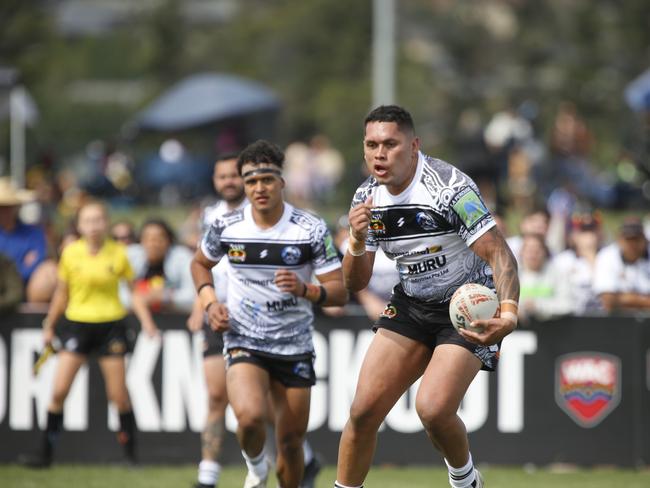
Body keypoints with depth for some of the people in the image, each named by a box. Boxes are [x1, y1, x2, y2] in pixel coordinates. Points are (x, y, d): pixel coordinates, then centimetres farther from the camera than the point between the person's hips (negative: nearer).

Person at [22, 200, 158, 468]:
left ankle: (131, 452, 13)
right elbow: (62, 293, 11)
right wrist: (49, 325, 15)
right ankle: (46, 452, 2)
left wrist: (146, 321, -7)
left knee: (118, 395, -2)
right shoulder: (70, 252, -1)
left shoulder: (118, 253, -4)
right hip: (77, 323, 1)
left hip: (110, 324, -1)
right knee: (59, 390, -7)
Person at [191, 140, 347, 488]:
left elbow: (339, 291, -8)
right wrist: (210, 303, 0)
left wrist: (306, 290, -28)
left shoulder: (312, 230, -9)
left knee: (291, 443, 4)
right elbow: (200, 263, 17)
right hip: (243, 341, -1)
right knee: (251, 417, -26)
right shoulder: (226, 227, -4)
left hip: (295, 349, 1)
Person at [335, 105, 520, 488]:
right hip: (412, 306, 6)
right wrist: (358, 241, -20)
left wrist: (509, 314, -44)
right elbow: (356, 283, 3)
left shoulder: (450, 187, -23)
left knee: (433, 410, -22)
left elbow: (499, 255, -27)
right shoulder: (368, 198, -3)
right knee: (364, 410, -7)